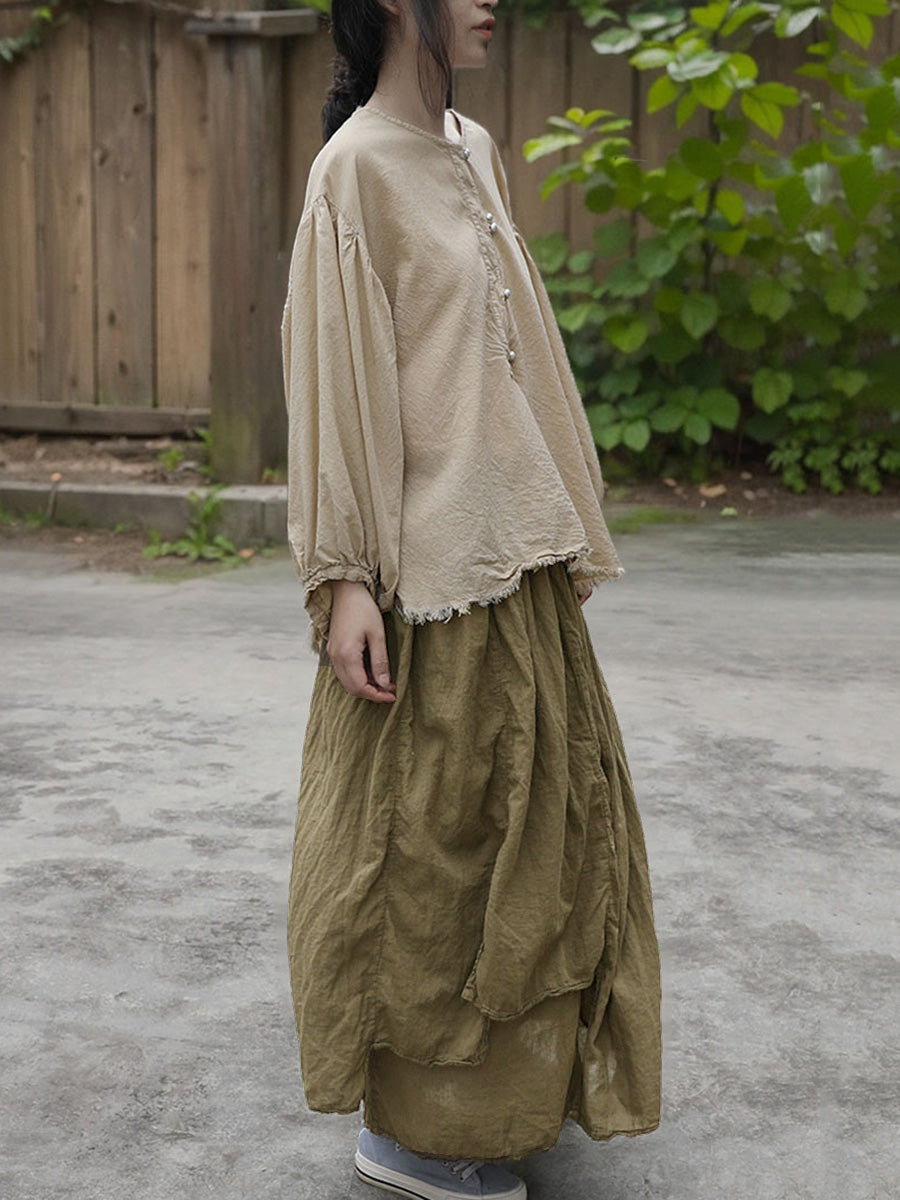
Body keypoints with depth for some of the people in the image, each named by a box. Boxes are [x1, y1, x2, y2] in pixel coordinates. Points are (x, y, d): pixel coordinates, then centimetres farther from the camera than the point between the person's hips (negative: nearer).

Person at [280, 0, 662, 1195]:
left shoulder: (475, 152, 14)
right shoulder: (356, 167, -9)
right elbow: (334, 377, -14)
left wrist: (554, 526, 15)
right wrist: (345, 576, -19)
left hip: (510, 549, 9)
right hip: (431, 560, -8)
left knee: (522, 813, 16)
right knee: (429, 836, 0)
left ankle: (496, 1083, 33)